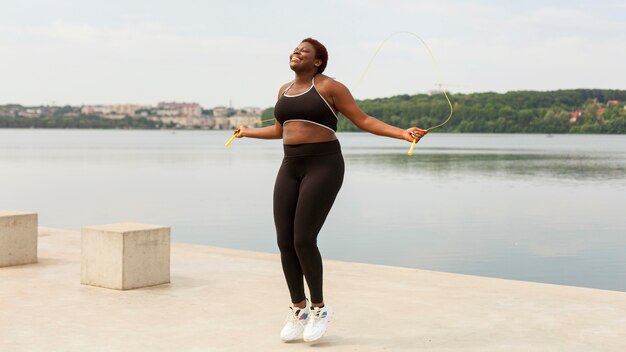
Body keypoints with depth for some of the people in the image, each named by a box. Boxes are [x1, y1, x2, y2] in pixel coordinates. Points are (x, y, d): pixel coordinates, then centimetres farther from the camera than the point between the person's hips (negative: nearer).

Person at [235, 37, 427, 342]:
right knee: (285, 243, 0)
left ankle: (319, 308, 8)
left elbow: (363, 120, -4)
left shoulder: (329, 87, -4)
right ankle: (299, 310, 17)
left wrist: (402, 133, -16)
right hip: (291, 169, 7)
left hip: (323, 167, -6)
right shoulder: (285, 90, 16)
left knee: (303, 241, -13)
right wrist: (248, 132, 45)